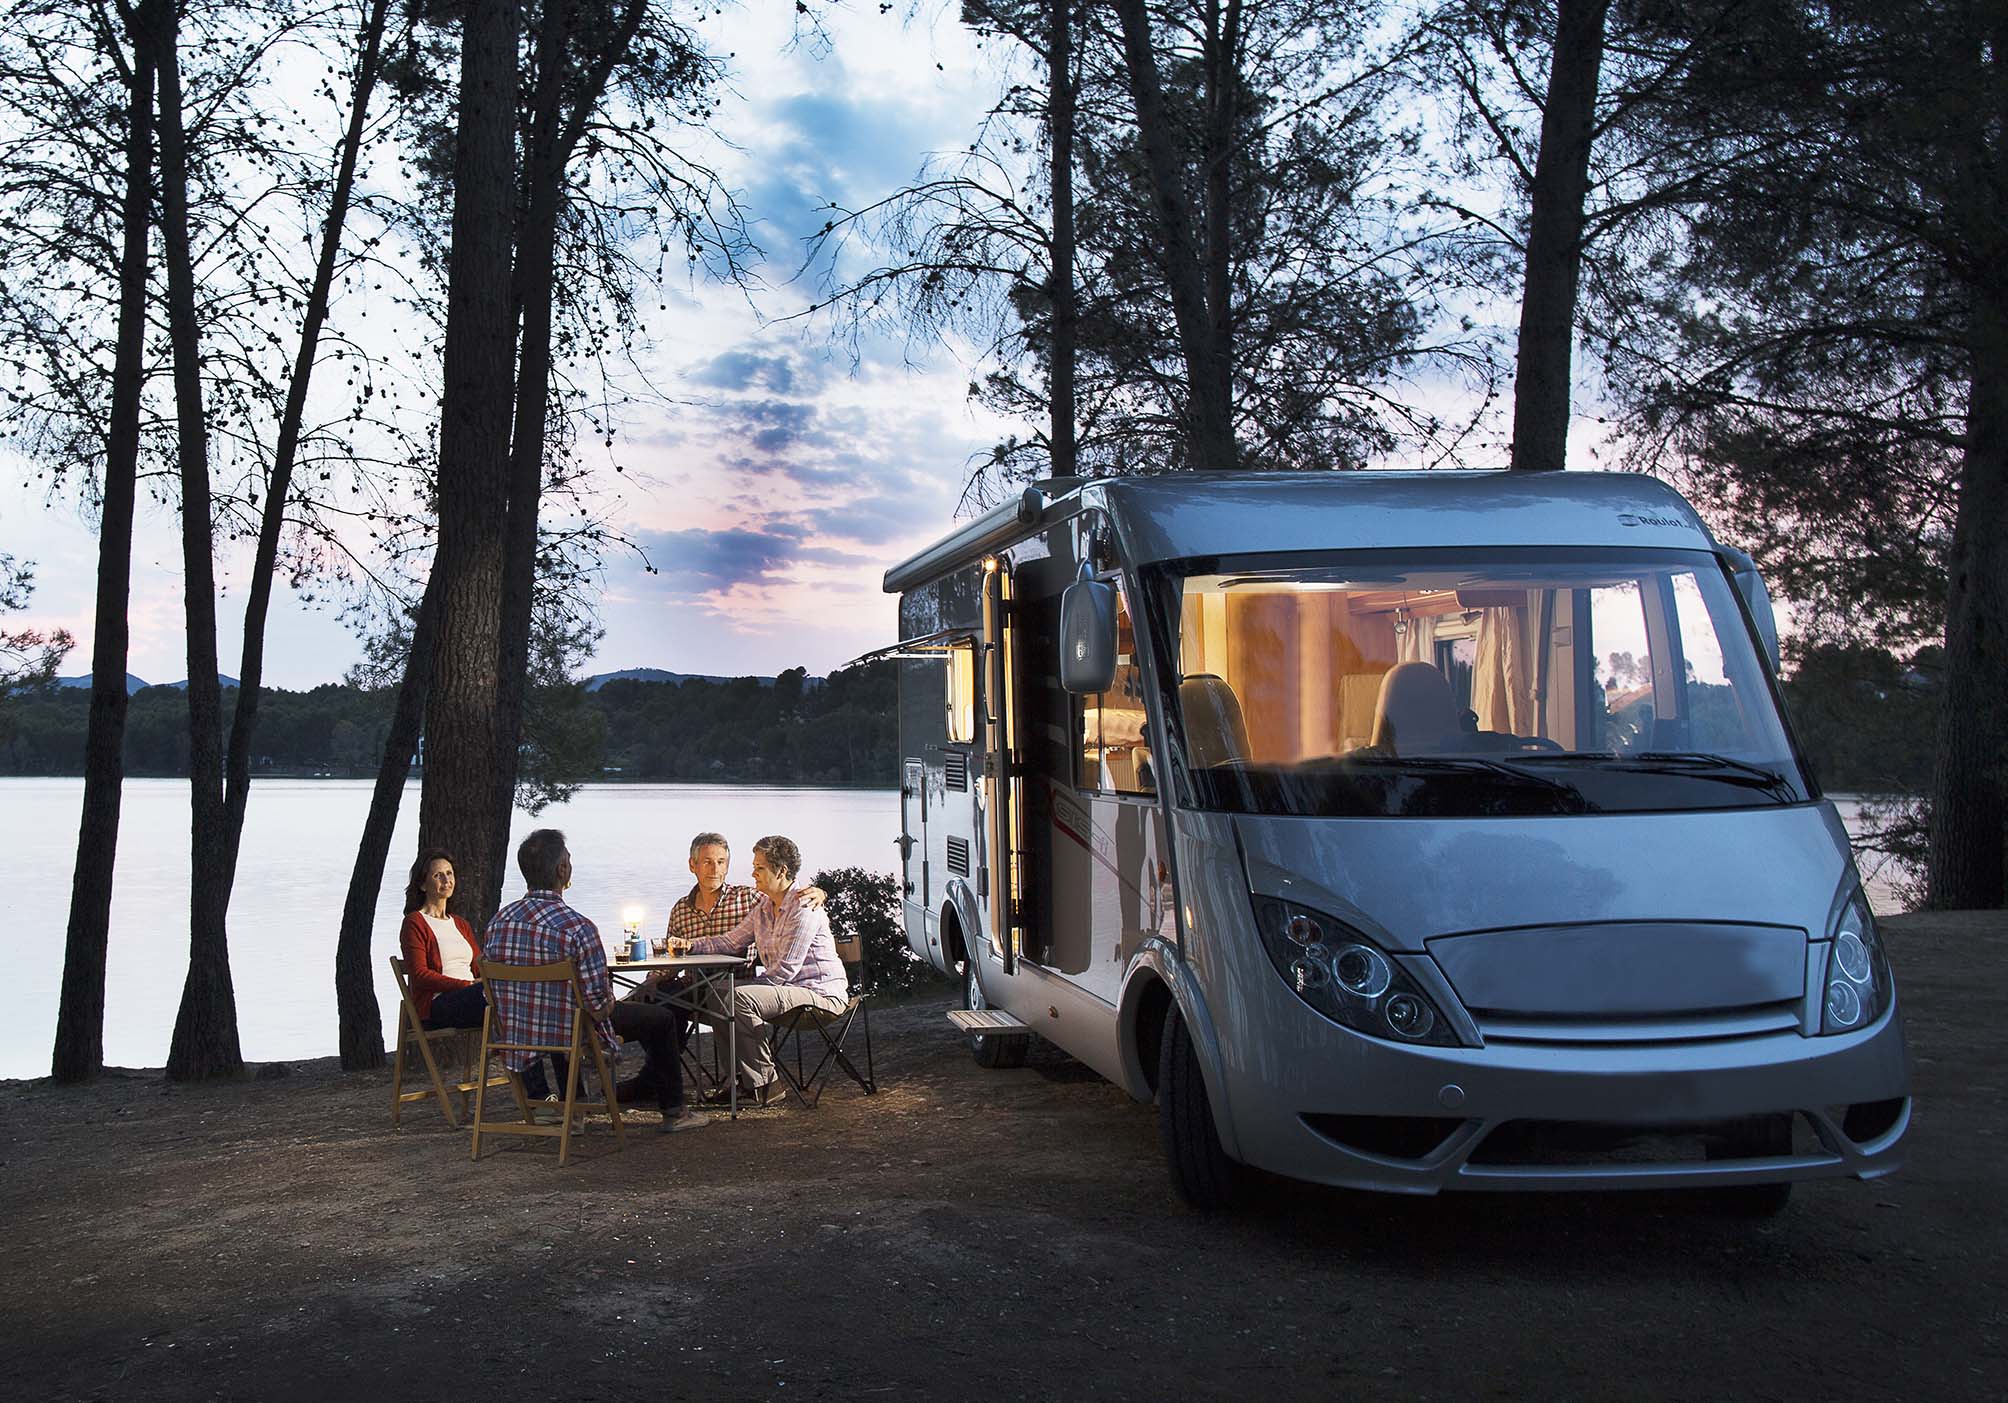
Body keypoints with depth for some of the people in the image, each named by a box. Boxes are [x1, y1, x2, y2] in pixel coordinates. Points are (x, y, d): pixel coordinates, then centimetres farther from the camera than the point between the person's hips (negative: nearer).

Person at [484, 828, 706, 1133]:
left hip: (514, 1035, 7)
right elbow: (600, 1005, -23)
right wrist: (611, 1002, 1)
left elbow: (493, 990, 4)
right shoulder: (577, 927, -27)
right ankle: (673, 1111, 28)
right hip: (570, 1035, -6)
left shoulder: (498, 921, -7)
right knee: (662, 1019, 16)